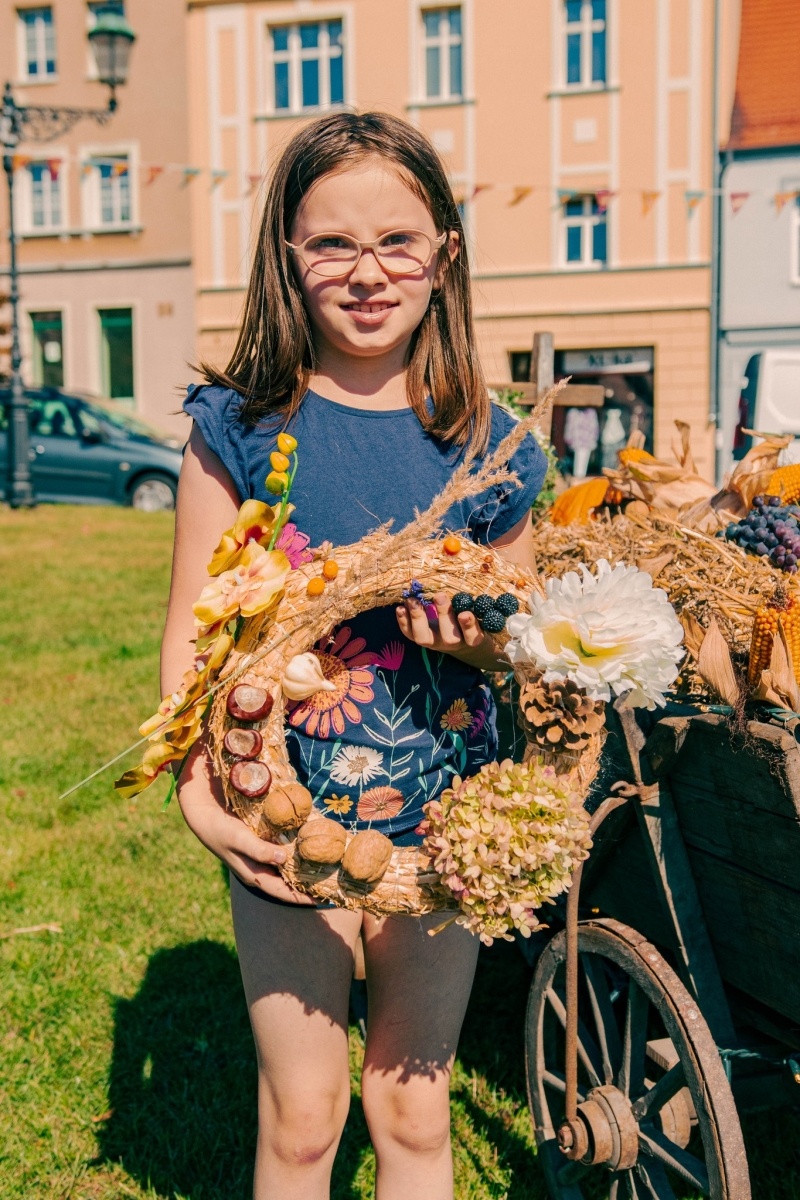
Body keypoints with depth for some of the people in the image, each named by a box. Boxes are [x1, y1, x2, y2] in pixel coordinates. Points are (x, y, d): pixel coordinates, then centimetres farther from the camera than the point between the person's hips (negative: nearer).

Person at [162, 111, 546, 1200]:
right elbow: (191, 631, -6)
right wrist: (199, 791, -19)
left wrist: (482, 631, -16)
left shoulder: (485, 446, -1)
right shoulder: (242, 428, -6)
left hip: (443, 822, 2)